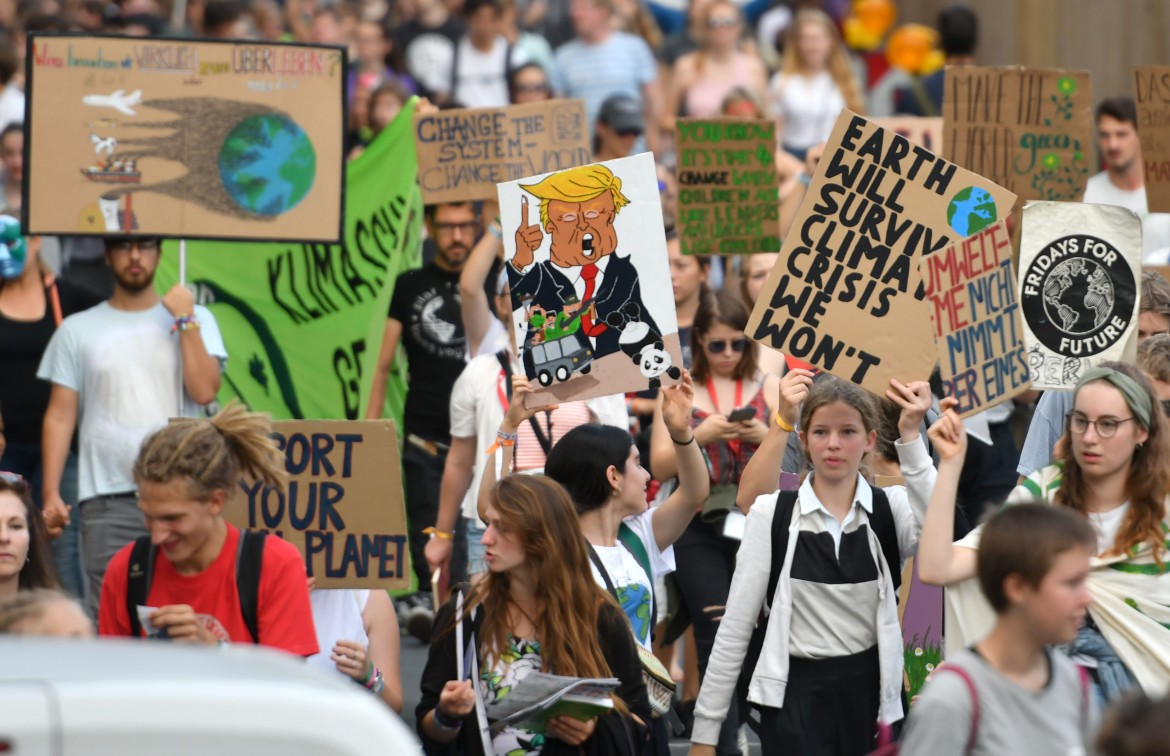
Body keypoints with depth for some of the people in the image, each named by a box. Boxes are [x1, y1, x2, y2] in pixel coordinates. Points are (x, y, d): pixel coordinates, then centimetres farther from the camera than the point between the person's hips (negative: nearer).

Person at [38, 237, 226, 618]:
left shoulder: (195, 320, 11)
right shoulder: (77, 330, 11)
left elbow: (205, 391, -3)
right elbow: (60, 416, 6)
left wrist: (186, 321, -4)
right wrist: (51, 493, -3)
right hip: (107, 500, 0)